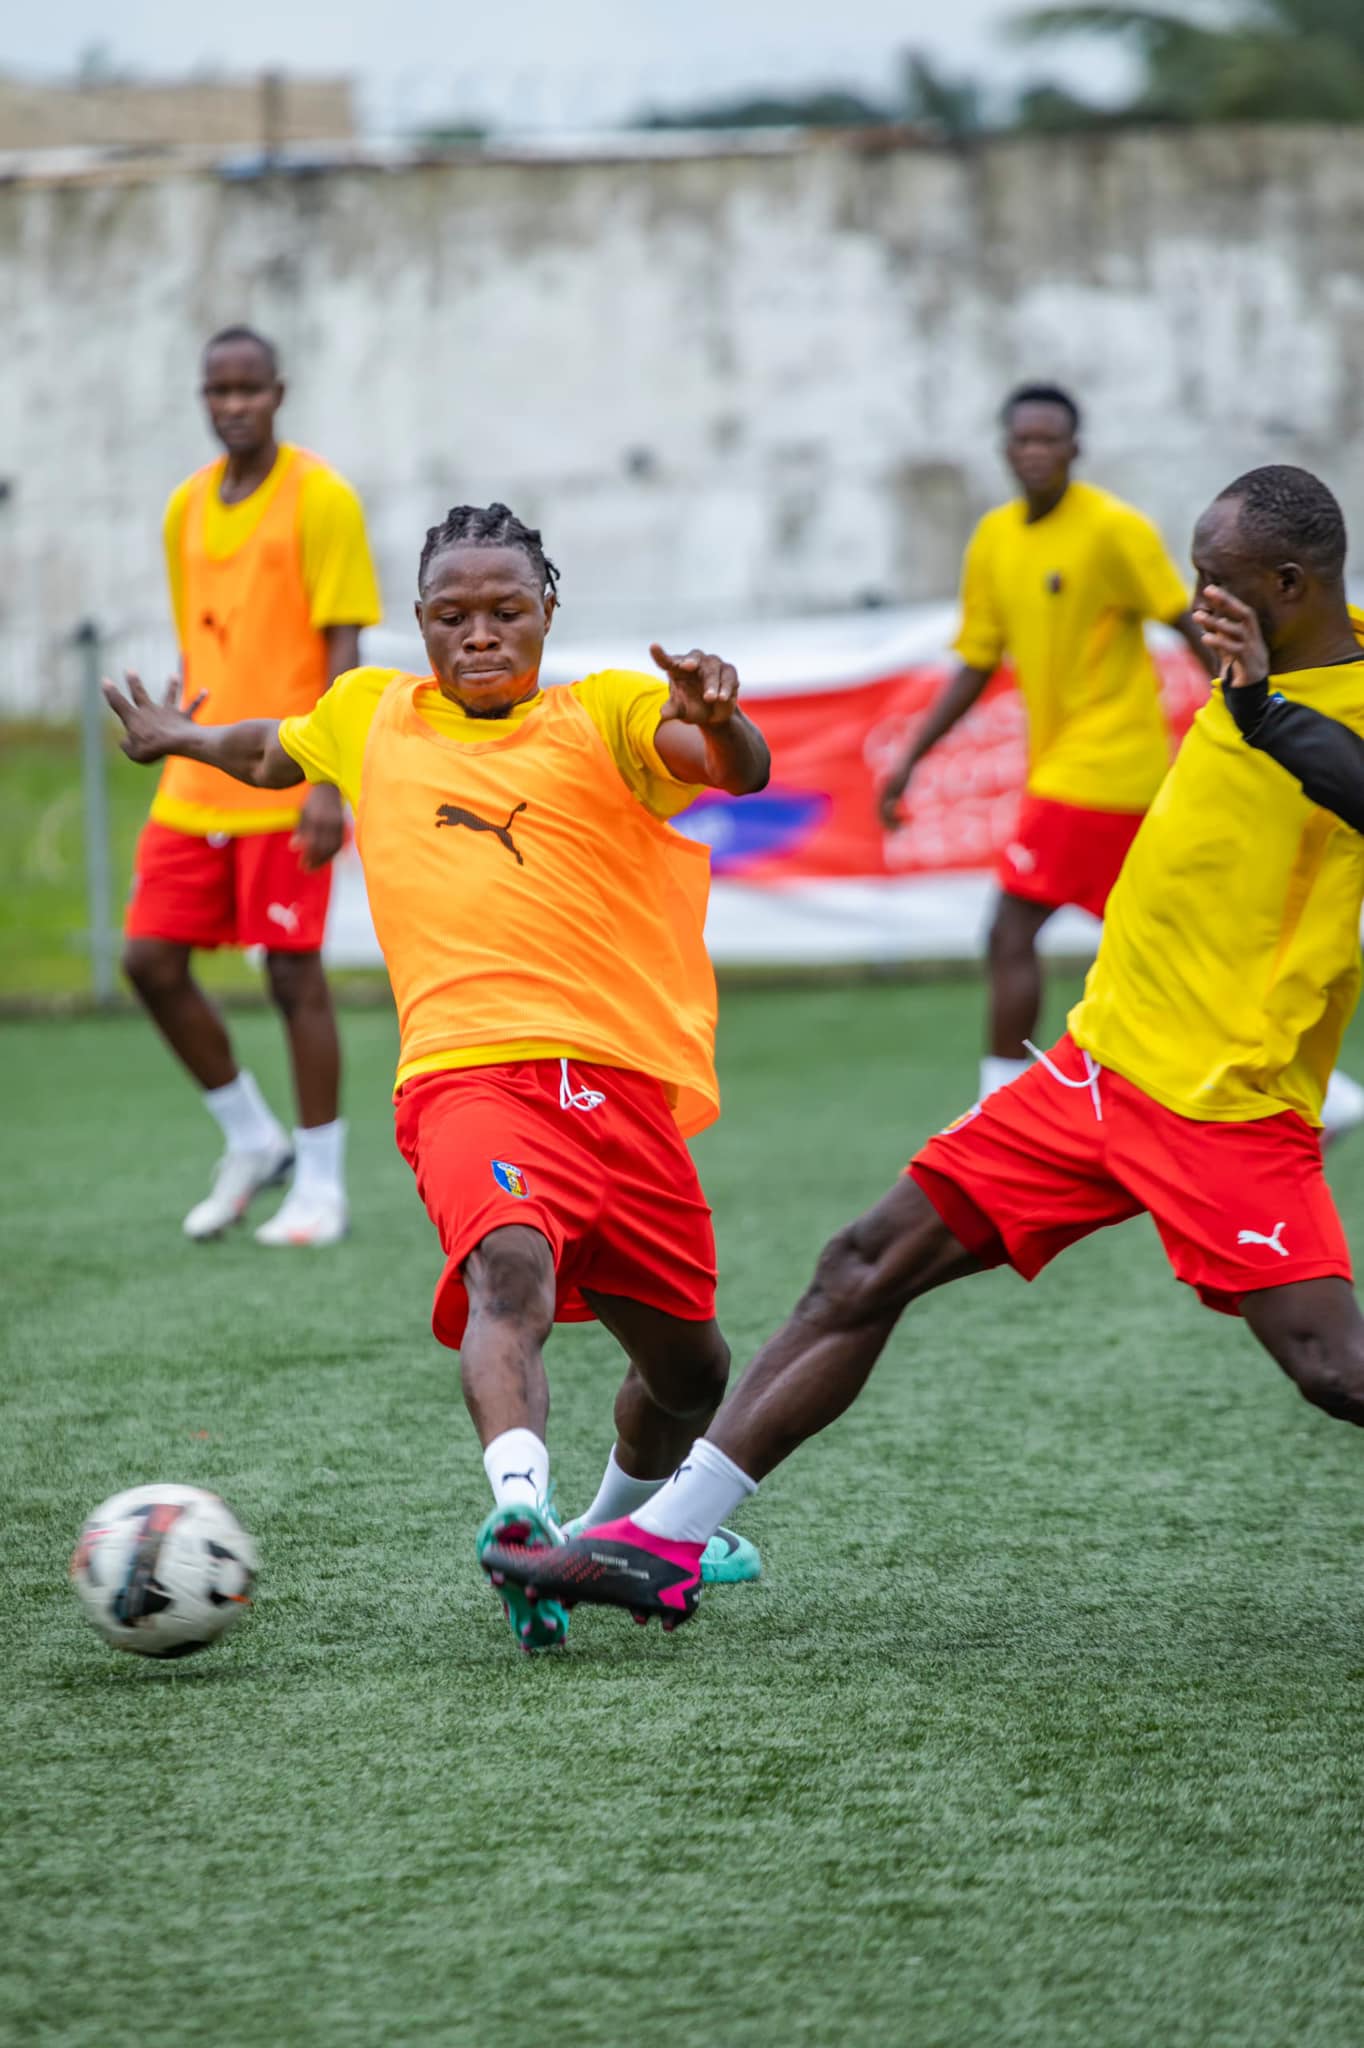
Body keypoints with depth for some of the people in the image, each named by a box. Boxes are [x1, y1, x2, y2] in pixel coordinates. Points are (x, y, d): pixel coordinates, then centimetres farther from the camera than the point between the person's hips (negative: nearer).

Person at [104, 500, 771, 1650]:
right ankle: (519, 1512, -54)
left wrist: (718, 719, -35)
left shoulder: (606, 715, 7)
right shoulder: (370, 715, 16)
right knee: (509, 1266, -34)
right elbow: (271, 755, 40)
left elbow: (742, 772, -13)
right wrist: (179, 740, 53)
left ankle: (621, 1531, 43)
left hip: (624, 1081, 1)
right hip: (469, 1070, -1)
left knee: (688, 1367, 13)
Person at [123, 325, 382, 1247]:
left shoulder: (319, 498, -7)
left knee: (293, 973, -4)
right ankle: (252, 1143, 19)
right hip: (194, 790, 7)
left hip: (284, 785, -6)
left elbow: (343, 649, -10)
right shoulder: (188, 506, 12)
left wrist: (327, 782, -17)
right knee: (152, 959, 2)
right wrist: (184, 746, 16)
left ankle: (321, 1188, 6)